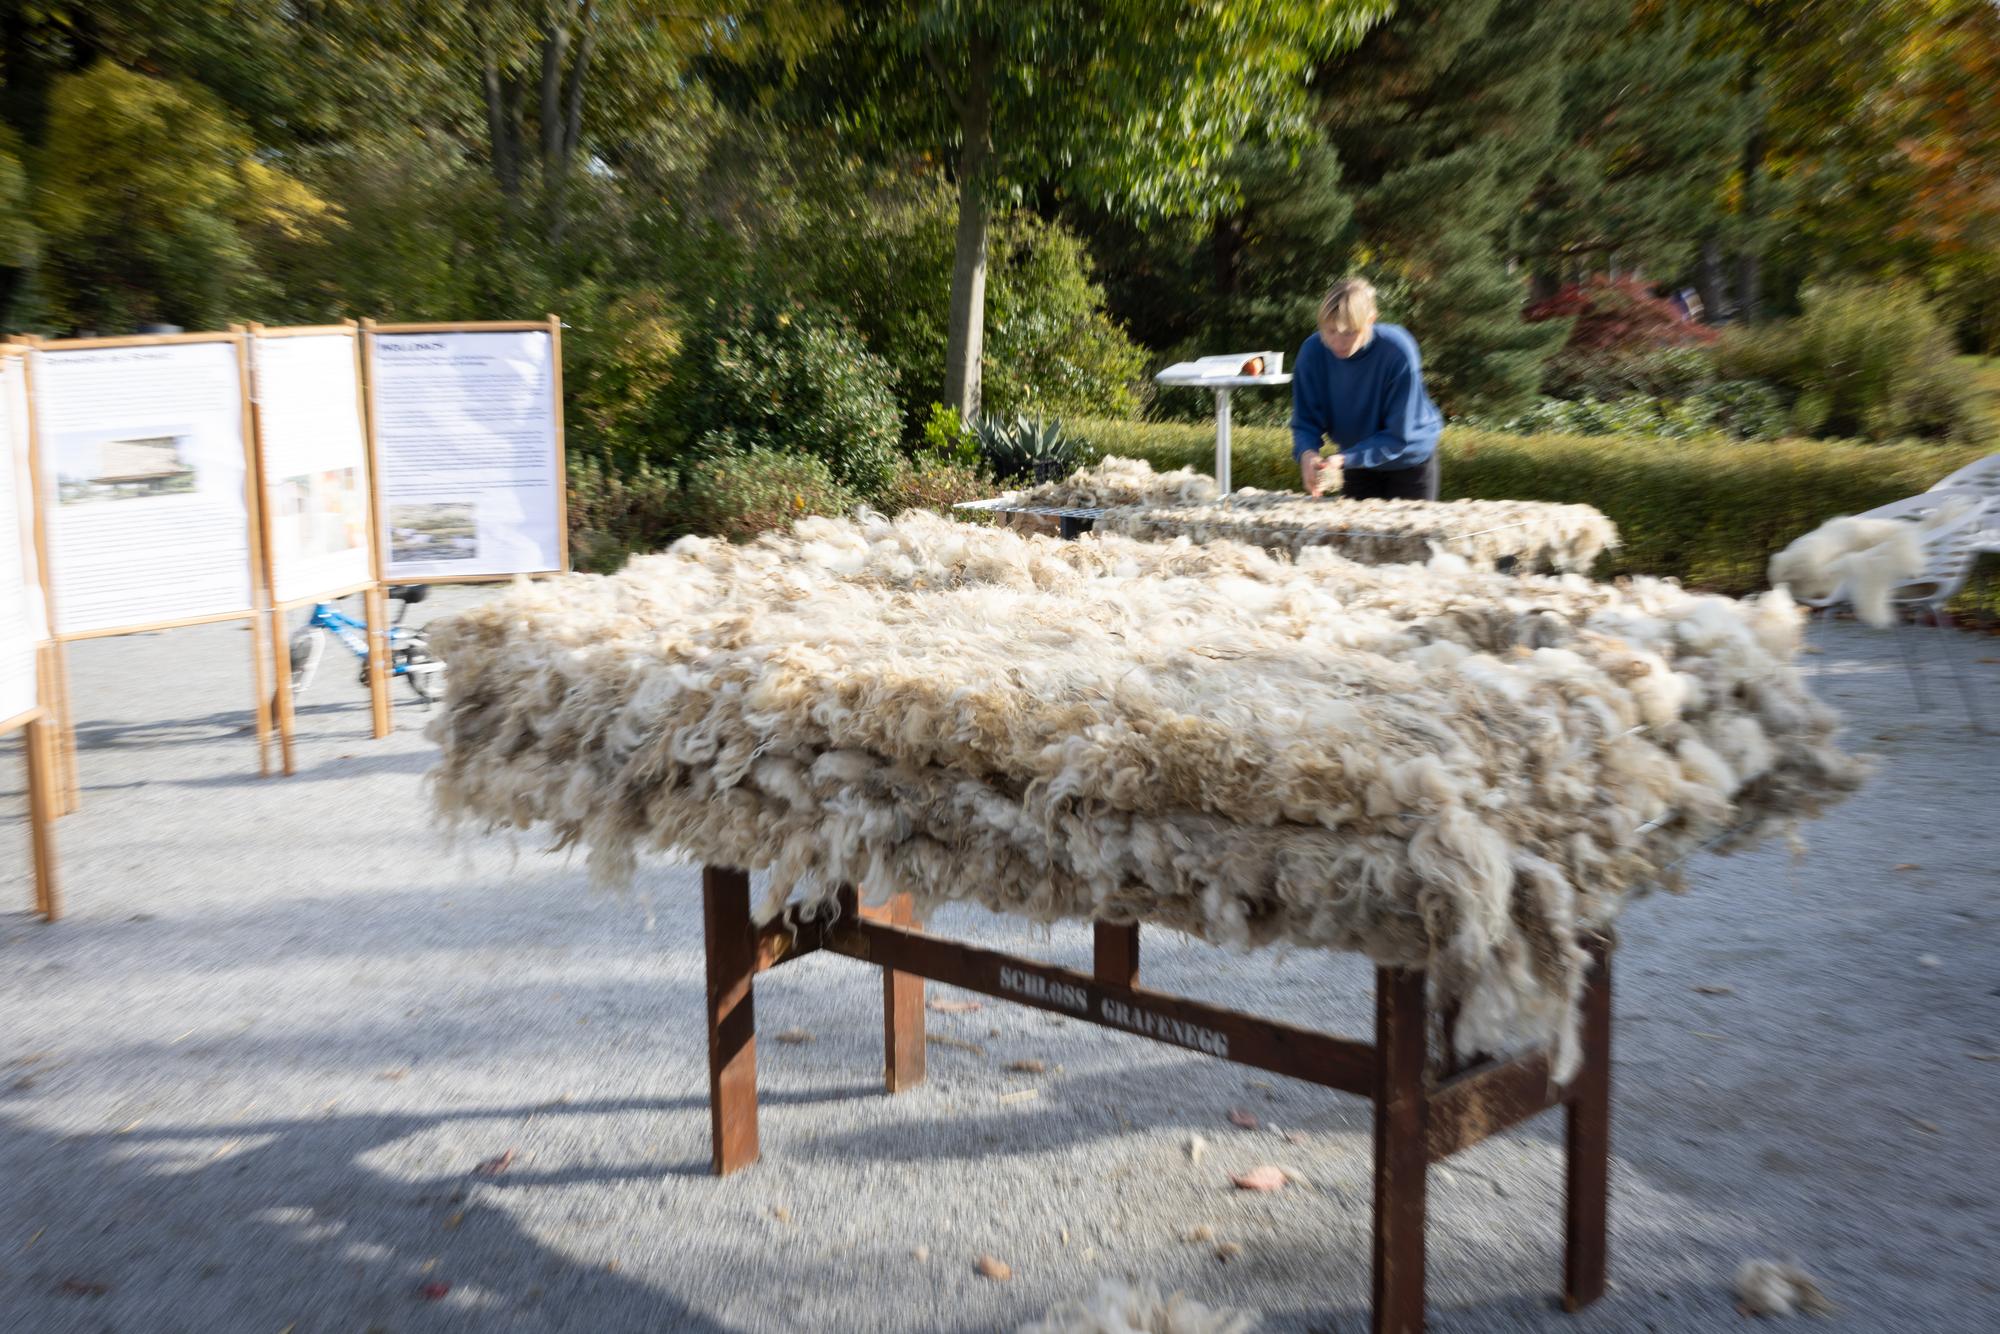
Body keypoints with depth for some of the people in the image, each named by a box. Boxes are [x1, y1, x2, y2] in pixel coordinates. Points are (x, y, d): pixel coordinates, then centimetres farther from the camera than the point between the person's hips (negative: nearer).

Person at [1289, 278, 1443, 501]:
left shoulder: (1397, 351, -31)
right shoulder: (1313, 351, -22)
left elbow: (1398, 435, -27)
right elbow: (1306, 420, -15)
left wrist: (1345, 460, -40)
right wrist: (1307, 454, -37)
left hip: (1409, 459, -3)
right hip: (1358, 460, 3)